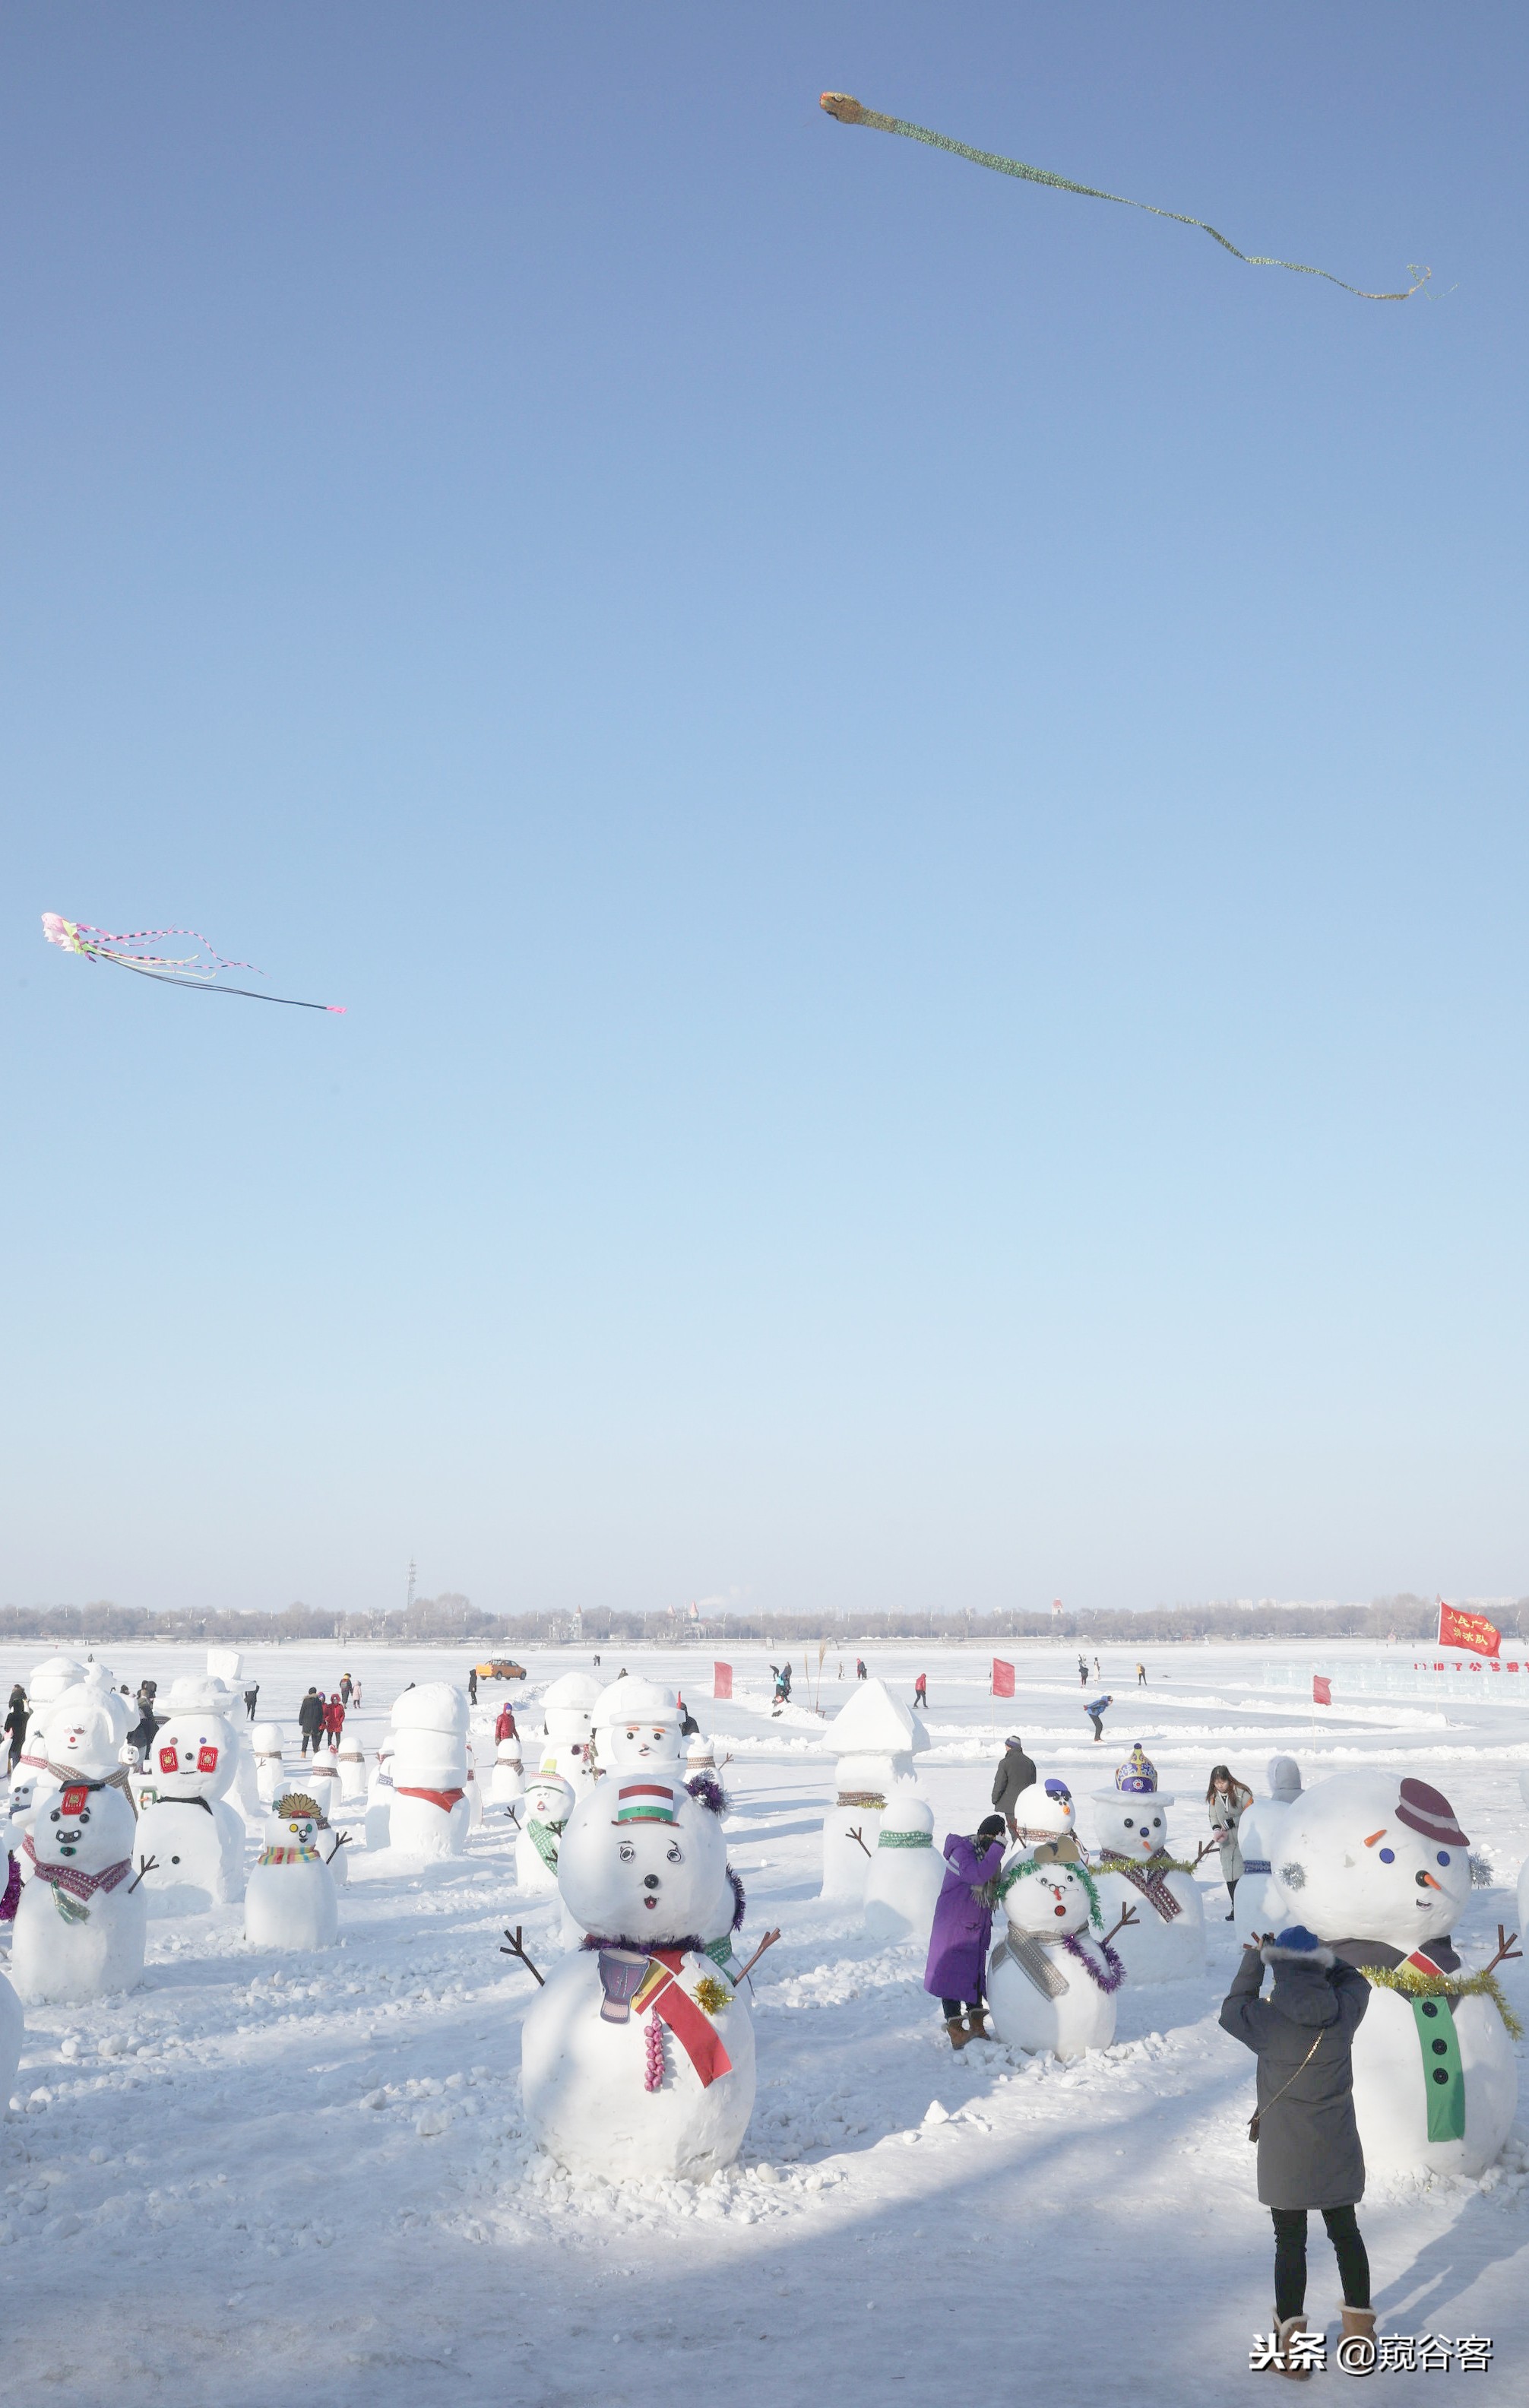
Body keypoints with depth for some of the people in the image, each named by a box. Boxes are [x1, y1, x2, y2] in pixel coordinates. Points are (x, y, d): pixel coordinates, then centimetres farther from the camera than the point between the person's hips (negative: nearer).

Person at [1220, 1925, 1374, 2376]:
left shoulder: (1267, 2021, -19)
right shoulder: (1345, 2014, -12)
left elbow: (1232, 2010, 3)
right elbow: (1354, 1980, 11)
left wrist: (1253, 1959, 10)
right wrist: (1316, 1955, 10)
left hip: (1284, 2154, -3)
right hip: (1337, 2151, 3)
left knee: (1290, 2241, 9)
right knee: (1345, 2233, 18)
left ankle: (1291, 2345, 12)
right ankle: (1360, 2337, 28)